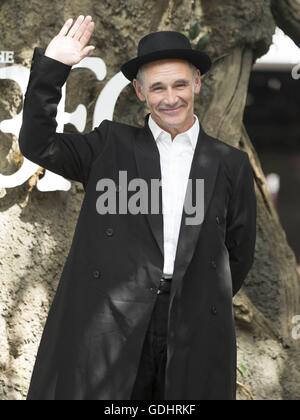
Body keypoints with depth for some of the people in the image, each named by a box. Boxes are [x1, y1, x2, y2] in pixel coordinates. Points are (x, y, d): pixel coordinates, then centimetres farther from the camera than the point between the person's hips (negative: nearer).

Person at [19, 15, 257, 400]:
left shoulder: (230, 164, 9)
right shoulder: (112, 146, 8)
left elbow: (239, 252, 14)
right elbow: (37, 145, -2)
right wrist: (52, 67, -8)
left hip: (196, 334, 1)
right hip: (107, 323, -1)